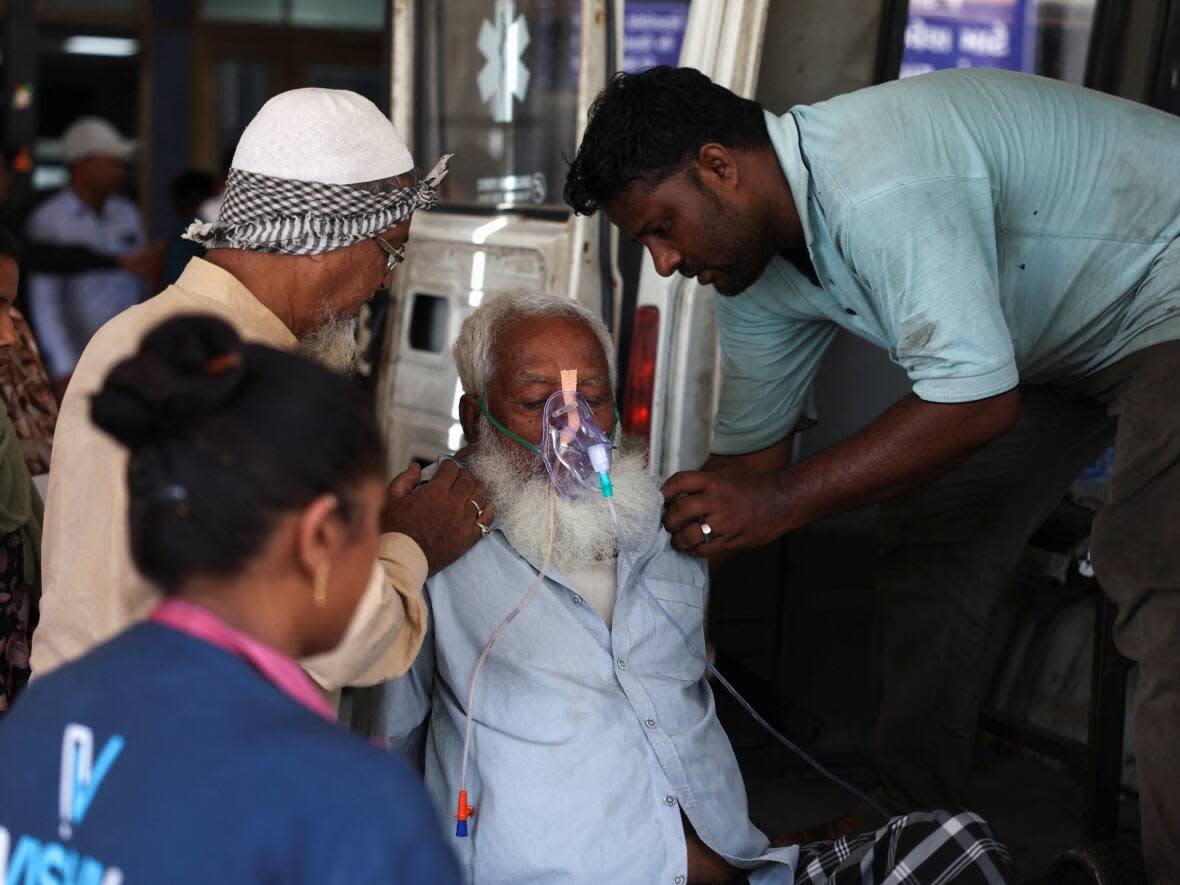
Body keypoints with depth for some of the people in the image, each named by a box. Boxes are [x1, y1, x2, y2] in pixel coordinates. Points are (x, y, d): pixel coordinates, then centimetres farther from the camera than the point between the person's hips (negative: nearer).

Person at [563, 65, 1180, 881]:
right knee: (930, 561, 7)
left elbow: (976, 402, -38)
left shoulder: (878, 184, -35)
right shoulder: (753, 263, -5)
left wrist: (782, 501, -34)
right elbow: (750, 448, 3)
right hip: (1051, 340, 9)